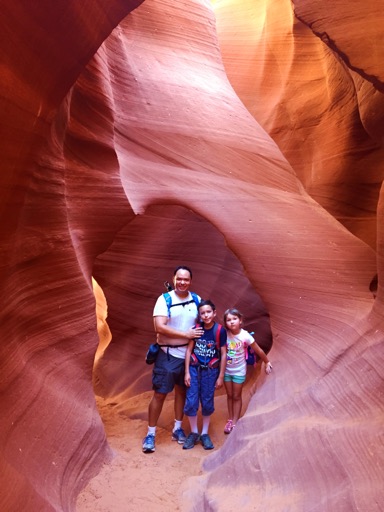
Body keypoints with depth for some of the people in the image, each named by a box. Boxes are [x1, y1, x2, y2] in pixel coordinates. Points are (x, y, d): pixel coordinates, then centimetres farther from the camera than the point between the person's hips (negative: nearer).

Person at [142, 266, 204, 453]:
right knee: (159, 393, 2)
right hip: (168, 354, -4)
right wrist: (186, 334, -20)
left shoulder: (197, 300, 0)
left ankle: (177, 429, 33)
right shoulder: (164, 299, -12)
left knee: (182, 391, 16)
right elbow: (159, 327, -22)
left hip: (189, 353, 4)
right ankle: (150, 434, 17)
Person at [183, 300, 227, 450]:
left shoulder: (220, 330, -11)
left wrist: (221, 376, -5)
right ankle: (194, 433, 22)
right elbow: (189, 350, -1)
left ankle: (205, 434, 27)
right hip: (194, 368, 1)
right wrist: (187, 372, -4)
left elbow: (223, 354, -6)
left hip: (210, 371, -1)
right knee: (191, 403, 1)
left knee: (207, 403, 8)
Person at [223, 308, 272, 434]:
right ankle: (230, 420, 31)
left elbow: (259, 351, -9)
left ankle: (235, 422, 24)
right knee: (229, 395, 16)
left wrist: (267, 362, 2)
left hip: (239, 371, -2)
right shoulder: (224, 334, -18)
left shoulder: (245, 336, -22)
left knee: (236, 396, 12)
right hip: (226, 370, 2)